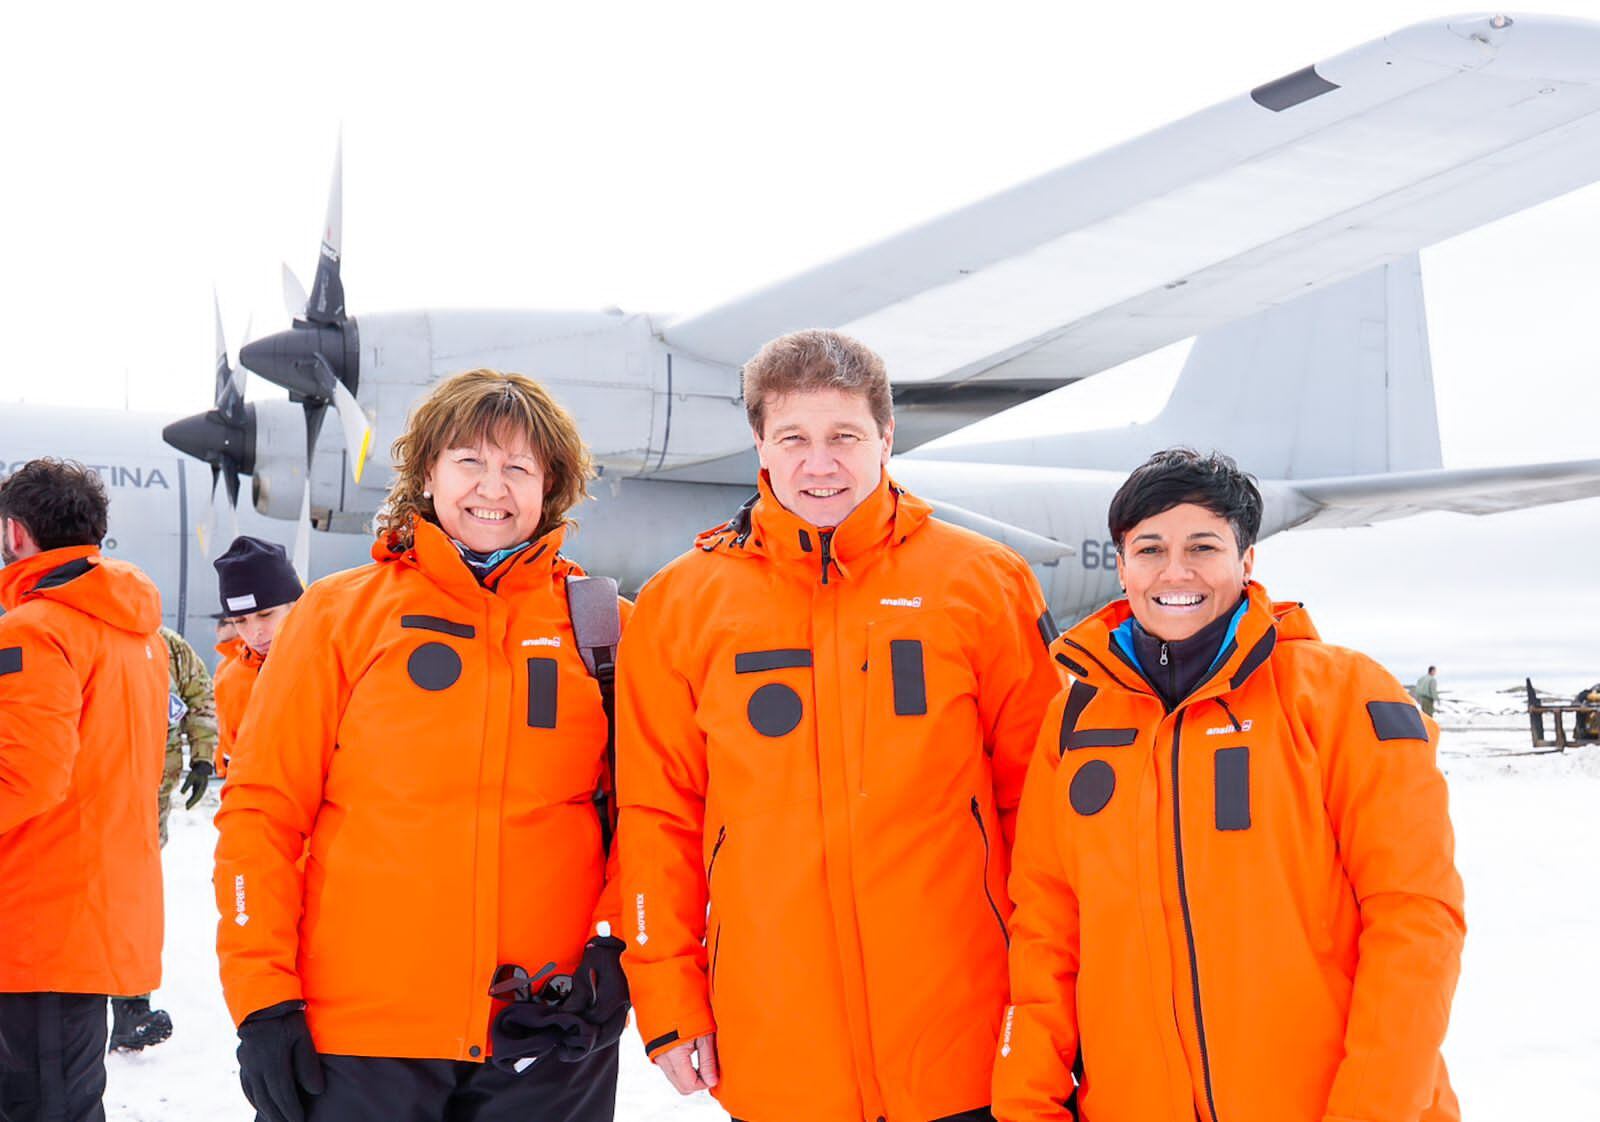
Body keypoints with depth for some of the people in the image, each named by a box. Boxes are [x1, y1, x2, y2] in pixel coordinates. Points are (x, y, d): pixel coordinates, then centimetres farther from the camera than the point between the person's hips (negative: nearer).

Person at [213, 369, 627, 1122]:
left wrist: (612, 949, -5)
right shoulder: (339, 612, 2)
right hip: (355, 1032, -1)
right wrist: (262, 999, -5)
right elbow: (262, 808, 1)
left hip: (548, 1036, 1)